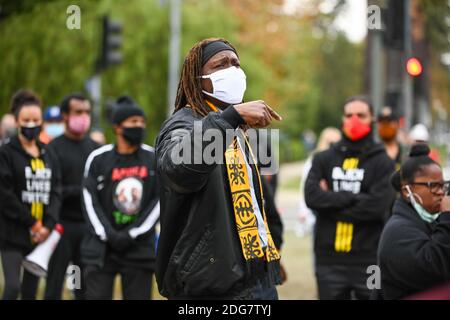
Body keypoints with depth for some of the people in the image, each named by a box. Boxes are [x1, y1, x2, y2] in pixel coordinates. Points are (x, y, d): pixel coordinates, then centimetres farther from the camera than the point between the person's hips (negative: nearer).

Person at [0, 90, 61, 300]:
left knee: (31, 290, 9)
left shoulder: (47, 155, 13)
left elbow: (55, 191, 7)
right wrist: (31, 222, -10)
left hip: (40, 235, 5)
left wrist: (48, 225, -7)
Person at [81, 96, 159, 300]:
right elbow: (90, 201, -2)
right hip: (102, 247, -1)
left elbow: (160, 200, 1)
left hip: (139, 247, 2)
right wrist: (109, 235, -10)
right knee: (97, 296, -2)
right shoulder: (98, 159, -1)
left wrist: (132, 233, -6)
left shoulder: (154, 159, 3)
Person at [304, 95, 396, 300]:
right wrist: (355, 198, -13)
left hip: (369, 262, -2)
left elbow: (378, 205, -14)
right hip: (329, 261, 2)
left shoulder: (383, 163, 2)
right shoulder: (323, 159, 9)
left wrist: (331, 202, -8)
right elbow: (311, 196, -8)